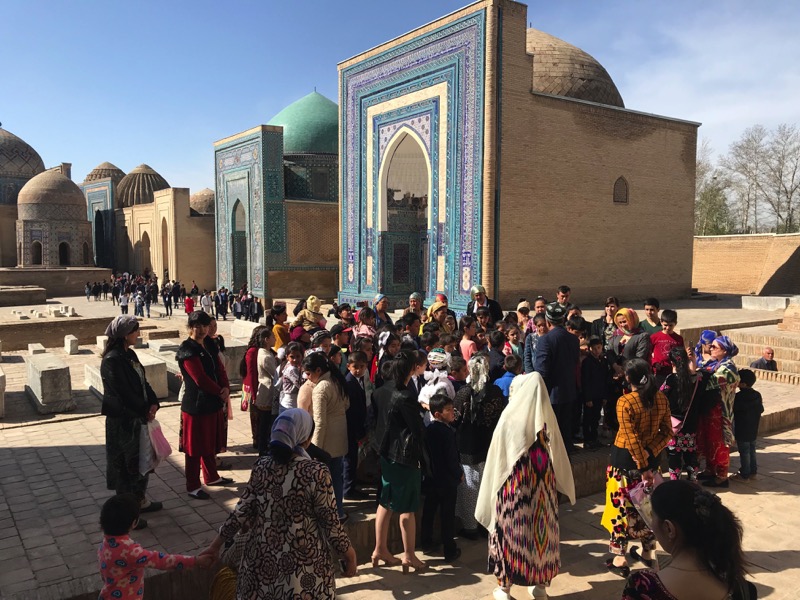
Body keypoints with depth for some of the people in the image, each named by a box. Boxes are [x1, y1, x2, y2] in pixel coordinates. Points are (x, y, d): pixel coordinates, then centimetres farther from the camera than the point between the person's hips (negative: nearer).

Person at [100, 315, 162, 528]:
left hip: (138, 417, 9)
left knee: (142, 458, 20)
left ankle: (140, 500, 37)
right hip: (122, 420, -9)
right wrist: (145, 412, -13)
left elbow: (143, 381, 10)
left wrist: (153, 403, -4)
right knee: (125, 463, 3)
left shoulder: (129, 354, 7)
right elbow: (124, 393, -23)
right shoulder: (112, 360, -21)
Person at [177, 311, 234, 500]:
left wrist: (226, 388, -10)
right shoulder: (187, 350, -16)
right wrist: (220, 392, -12)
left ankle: (211, 476, 37)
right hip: (196, 405, -8)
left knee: (211, 442, 21)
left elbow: (220, 369, 8)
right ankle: (193, 487, 14)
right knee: (195, 448, 3)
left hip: (213, 403, 8)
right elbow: (200, 379, -22)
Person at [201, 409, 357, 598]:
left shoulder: (261, 466, -7)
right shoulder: (316, 473, -20)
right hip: (303, 564, -4)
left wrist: (216, 545, 12)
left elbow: (242, 512, -2)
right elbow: (330, 523, -15)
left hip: (264, 558, 4)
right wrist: (350, 555, -1)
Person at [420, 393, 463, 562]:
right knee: (447, 515, 2)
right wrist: (459, 474, -5)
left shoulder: (428, 430, -1)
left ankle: (426, 541, 33)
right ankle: (450, 551, 11)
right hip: (447, 480, -7)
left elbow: (426, 453, 5)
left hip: (431, 478, 7)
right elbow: (452, 458, -21)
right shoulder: (448, 432, -22)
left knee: (429, 510, 19)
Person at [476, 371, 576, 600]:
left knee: (510, 531, 9)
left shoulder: (509, 417, -13)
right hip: (542, 486, 3)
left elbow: (497, 458, -9)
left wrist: (494, 489, 2)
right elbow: (558, 457, 4)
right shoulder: (547, 417, -4)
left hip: (513, 486, -3)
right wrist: (562, 485, 17)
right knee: (540, 529, 16)